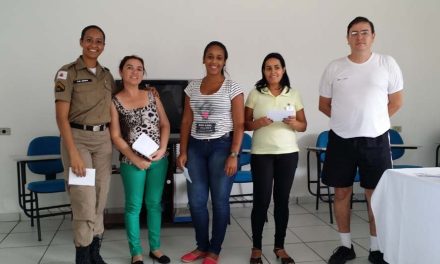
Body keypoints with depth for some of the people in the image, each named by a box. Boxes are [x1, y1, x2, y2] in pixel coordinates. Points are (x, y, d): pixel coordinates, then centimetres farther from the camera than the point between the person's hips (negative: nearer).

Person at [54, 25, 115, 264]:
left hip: (103, 139, 5)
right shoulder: (67, 72, -7)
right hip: (77, 138, -5)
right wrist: (73, 153, -19)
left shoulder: (107, 75, 11)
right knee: (84, 200, -7)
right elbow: (61, 116, -13)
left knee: (100, 199, 7)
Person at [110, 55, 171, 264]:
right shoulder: (114, 102, -4)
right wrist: (135, 159, -13)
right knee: (133, 206, 4)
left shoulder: (152, 96, 6)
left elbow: (165, 125, 7)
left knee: (154, 203, 11)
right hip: (132, 162, -3)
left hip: (158, 159, 3)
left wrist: (162, 149, -8)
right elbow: (115, 136, -7)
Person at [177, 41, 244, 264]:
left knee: (219, 200, 3)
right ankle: (201, 246, 24)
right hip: (196, 147, 4)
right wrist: (183, 151, 3)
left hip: (221, 146, -4)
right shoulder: (192, 87, 9)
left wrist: (233, 155, -13)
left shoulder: (232, 88, -3)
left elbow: (239, 125, -6)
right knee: (196, 200, 6)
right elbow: (186, 122, 10)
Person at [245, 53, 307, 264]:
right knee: (261, 200, -1)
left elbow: (304, 126, 8)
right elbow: (245, 124, 2)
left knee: (282, 200, 7)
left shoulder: (293, 94, 6)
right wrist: (258, 123, -18)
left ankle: (279, 247, 19)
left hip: (288, 153, 2)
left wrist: (294, 123, -13)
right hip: (261, 154, -2)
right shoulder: (255, 94, 1)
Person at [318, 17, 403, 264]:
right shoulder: (334, 67, 2)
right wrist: (346, 120, 6)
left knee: (376, 193, 4)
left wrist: (373, 121, 5)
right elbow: (324, 104, 11)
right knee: (341, 192, 7)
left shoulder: (387, 64, -1)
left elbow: (396, 102, 7)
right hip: (341, 140, 2)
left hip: (375, 140, -1)